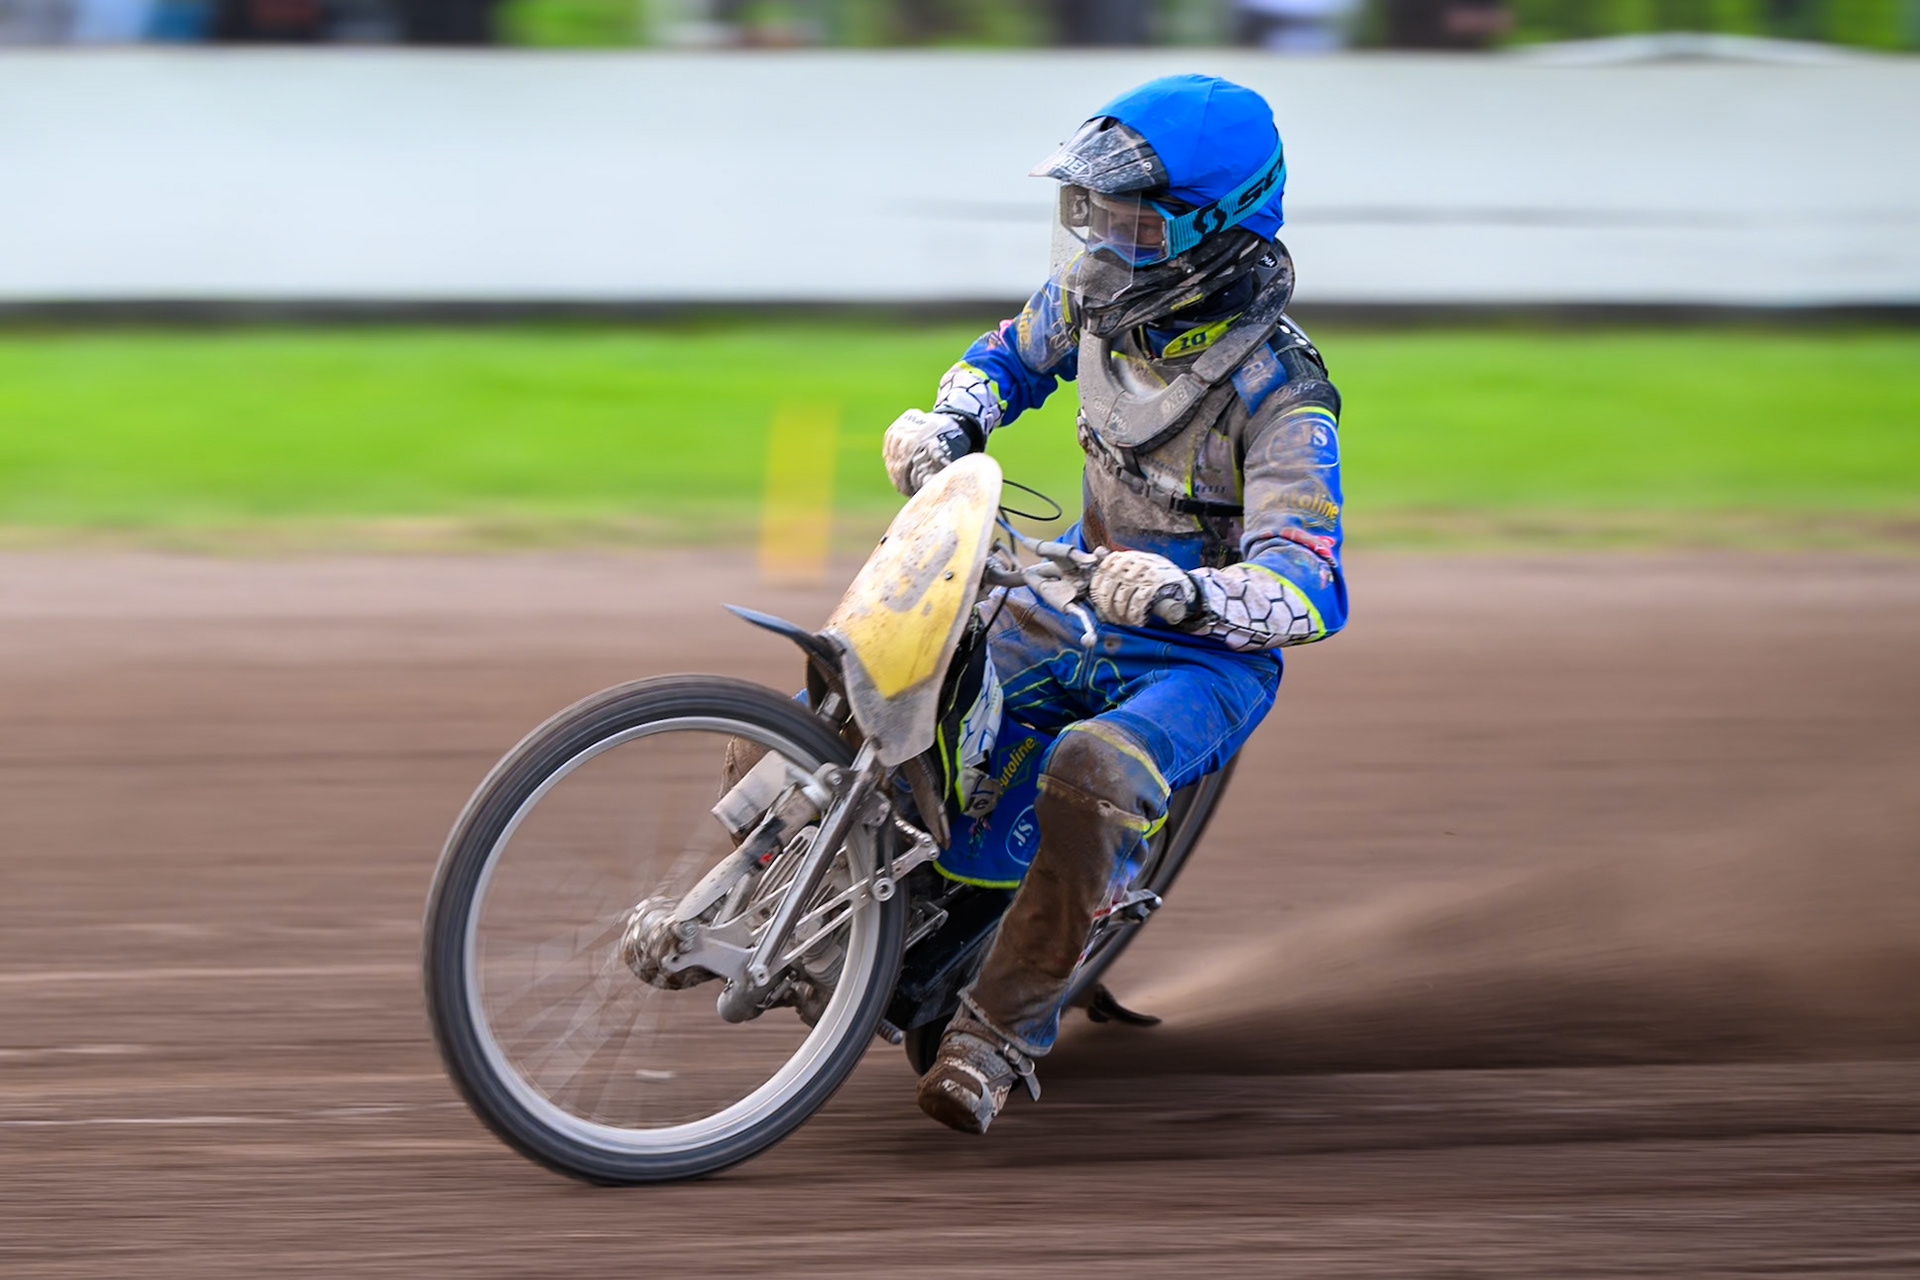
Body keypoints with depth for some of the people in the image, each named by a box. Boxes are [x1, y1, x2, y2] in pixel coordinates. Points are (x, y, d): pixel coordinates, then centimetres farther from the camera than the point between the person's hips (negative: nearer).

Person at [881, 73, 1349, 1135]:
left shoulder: (1279, 397, -24)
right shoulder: (1099, 299, -5)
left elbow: (1307, 590, -32)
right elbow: (1014, 355, 20)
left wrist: (1189, 594, -52)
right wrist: (951, 420, -2)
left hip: (1208, 651, -7)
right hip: (1073, 606, 7)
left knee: (1092, 781, -38)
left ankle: (1001, 1032, -29)